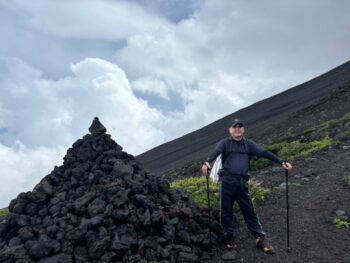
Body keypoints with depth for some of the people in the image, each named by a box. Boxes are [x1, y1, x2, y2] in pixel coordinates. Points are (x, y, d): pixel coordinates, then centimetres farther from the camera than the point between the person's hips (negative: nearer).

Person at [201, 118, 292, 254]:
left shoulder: (249, 144, 14)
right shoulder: (225, 143, 6)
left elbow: (264, 152, 4)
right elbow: (216, 152, -12)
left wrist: (281, 161, -8)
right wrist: (207, 162, -33)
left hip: (242, 182, 2)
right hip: (227, 180, -2)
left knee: (249, 210, 5)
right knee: (226, 210, 4)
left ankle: (260, 238, 10)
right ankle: (229, 236, 19)